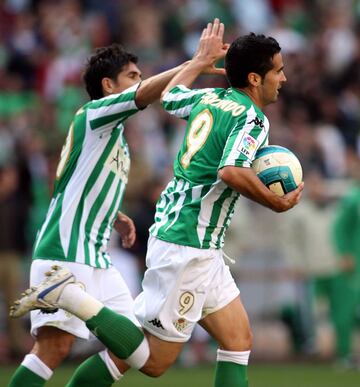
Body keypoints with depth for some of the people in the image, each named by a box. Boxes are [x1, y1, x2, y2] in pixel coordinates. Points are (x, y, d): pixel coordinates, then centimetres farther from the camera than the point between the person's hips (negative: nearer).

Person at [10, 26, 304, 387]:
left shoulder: (209, 98, 10)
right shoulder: (253, 118, -14)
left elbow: (169, 95, 32)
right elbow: (231, 172, -33)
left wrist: (201, 59, 46)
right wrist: (277, 204, -19)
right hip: (188, 248, -10)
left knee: (238, 339, 12)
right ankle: (65, 294, -8)